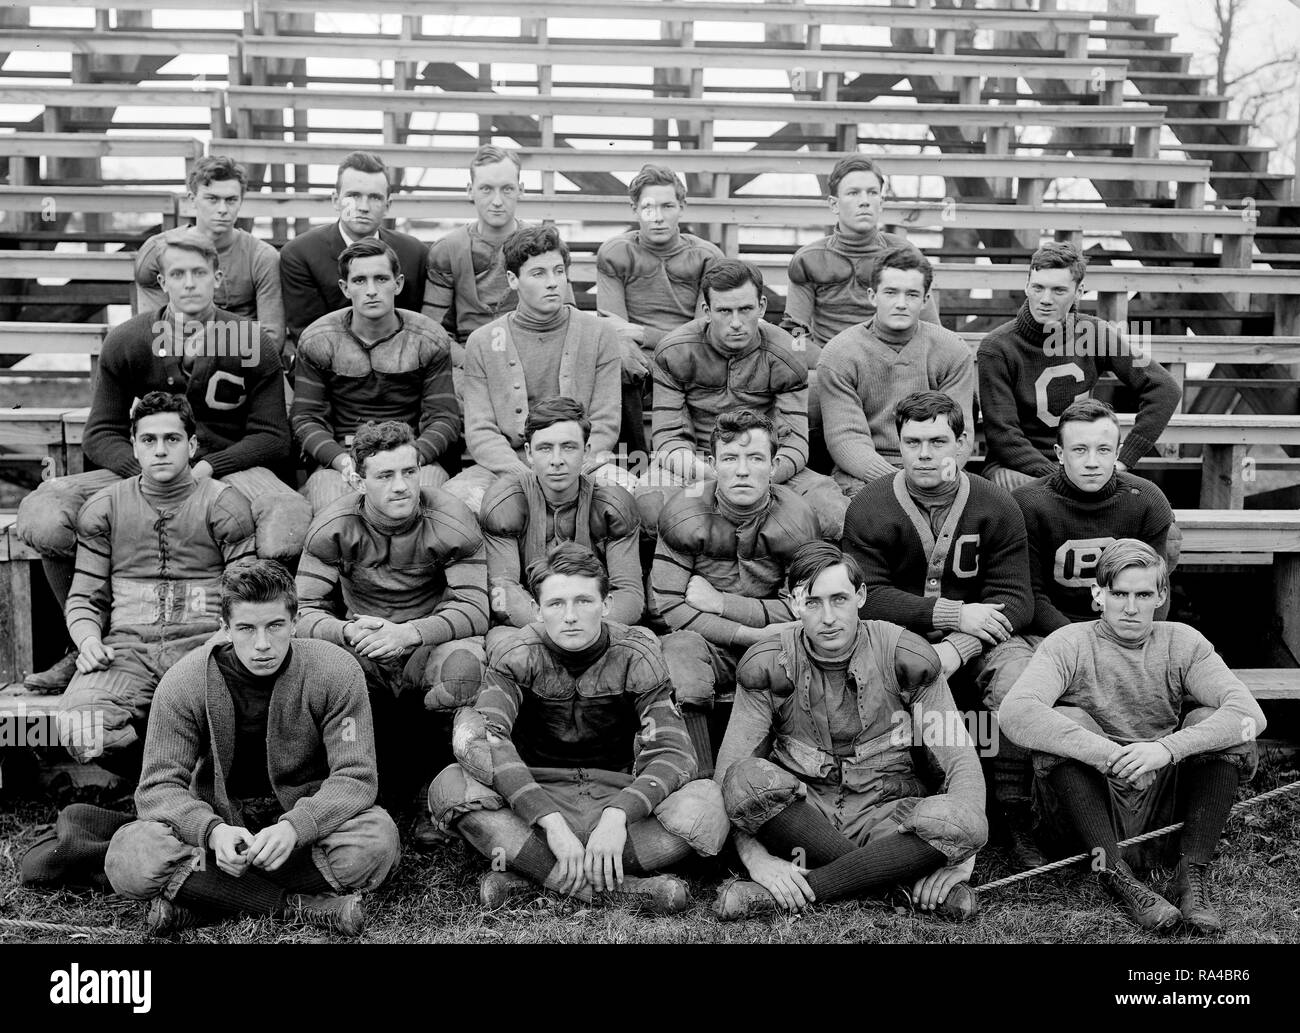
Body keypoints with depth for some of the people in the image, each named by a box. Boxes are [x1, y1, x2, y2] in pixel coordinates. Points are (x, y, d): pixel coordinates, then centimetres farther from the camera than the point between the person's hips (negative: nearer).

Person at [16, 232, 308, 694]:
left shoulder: (254, 343, 1)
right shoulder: (126, 342, 4)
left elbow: (272, 438, 0)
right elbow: (101, 434, 4)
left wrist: (207, 467, -17)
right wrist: (145, 469, -17)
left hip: (232, 467, -2)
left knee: (292, 519, -37)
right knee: (41, 512, -23)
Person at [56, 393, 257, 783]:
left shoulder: (224, 506, 8)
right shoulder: (102, 508, 15)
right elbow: (85, 597, 17)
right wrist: (88, 639, -5)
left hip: (204, 643, -2)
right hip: (126, 647, 2)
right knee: (81, 733, -29)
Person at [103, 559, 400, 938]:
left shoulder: (336, 672, -14)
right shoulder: (184, 683, -12)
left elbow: (354, 777, -16)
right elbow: (159, 786, -13)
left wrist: (294, 827, -35)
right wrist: (213, 831, -34)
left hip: (307, 817, 0)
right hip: (218, 817, 0)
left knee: (376, 838, -33)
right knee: (128, 856, -29)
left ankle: (198, 896, -19)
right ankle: (303, 904, -24)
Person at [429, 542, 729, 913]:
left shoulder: (635, 657, -8)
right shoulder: (516, 654, -10)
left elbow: (671, 752, -17)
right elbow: (480, 739, -25)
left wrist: (616, 816, -36)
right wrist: (551, 822, -38)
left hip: (616, 794, 1)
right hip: (537, 792, 0)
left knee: (706, 804, -29)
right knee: (450, 787, -31)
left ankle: (529, 870, -26)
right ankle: (618, 888, -34)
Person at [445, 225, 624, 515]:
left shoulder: (599, 333, 5)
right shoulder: (482, 342, 5)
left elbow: (604, 424, 2)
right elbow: (480, 431, -1)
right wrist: (526, 478, -19)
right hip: (507, 465, 0)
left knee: (624, 490, -33)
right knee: (455, 494, -30)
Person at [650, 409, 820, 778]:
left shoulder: (796, 518, -8)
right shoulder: (684, 513, -9)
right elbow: (670, 606, -13)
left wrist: (719, 602, -14)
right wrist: (753, 634, -20)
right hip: (710, 647, -1)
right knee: (679, 648, -34)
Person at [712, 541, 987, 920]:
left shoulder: (904, 657, -4)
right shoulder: (769, 666, -4)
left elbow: (960, 760, -4)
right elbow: (730, 771, -8)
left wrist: (963, 848, -20)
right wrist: (756, 859, -23)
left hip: (884, 813, 0)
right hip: (801, 814, 0)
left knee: (959, 820, -31)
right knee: (749, 778, -32)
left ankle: (789, 893, -25)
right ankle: (911, 881, -24)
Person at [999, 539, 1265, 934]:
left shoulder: (1182, 643, 3)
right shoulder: (1070, 645, -5)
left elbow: (1250, 713, -14)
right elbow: (1014, 713, -25)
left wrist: (1168, 748, -31)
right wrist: (1104, 753, -35)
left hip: (1166, 811, 2)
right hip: (1092, 811, -2)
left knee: (1212, 721, -16)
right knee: (1068, 721, -25)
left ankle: (1195, 873, -17)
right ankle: (1116, 875, -27)